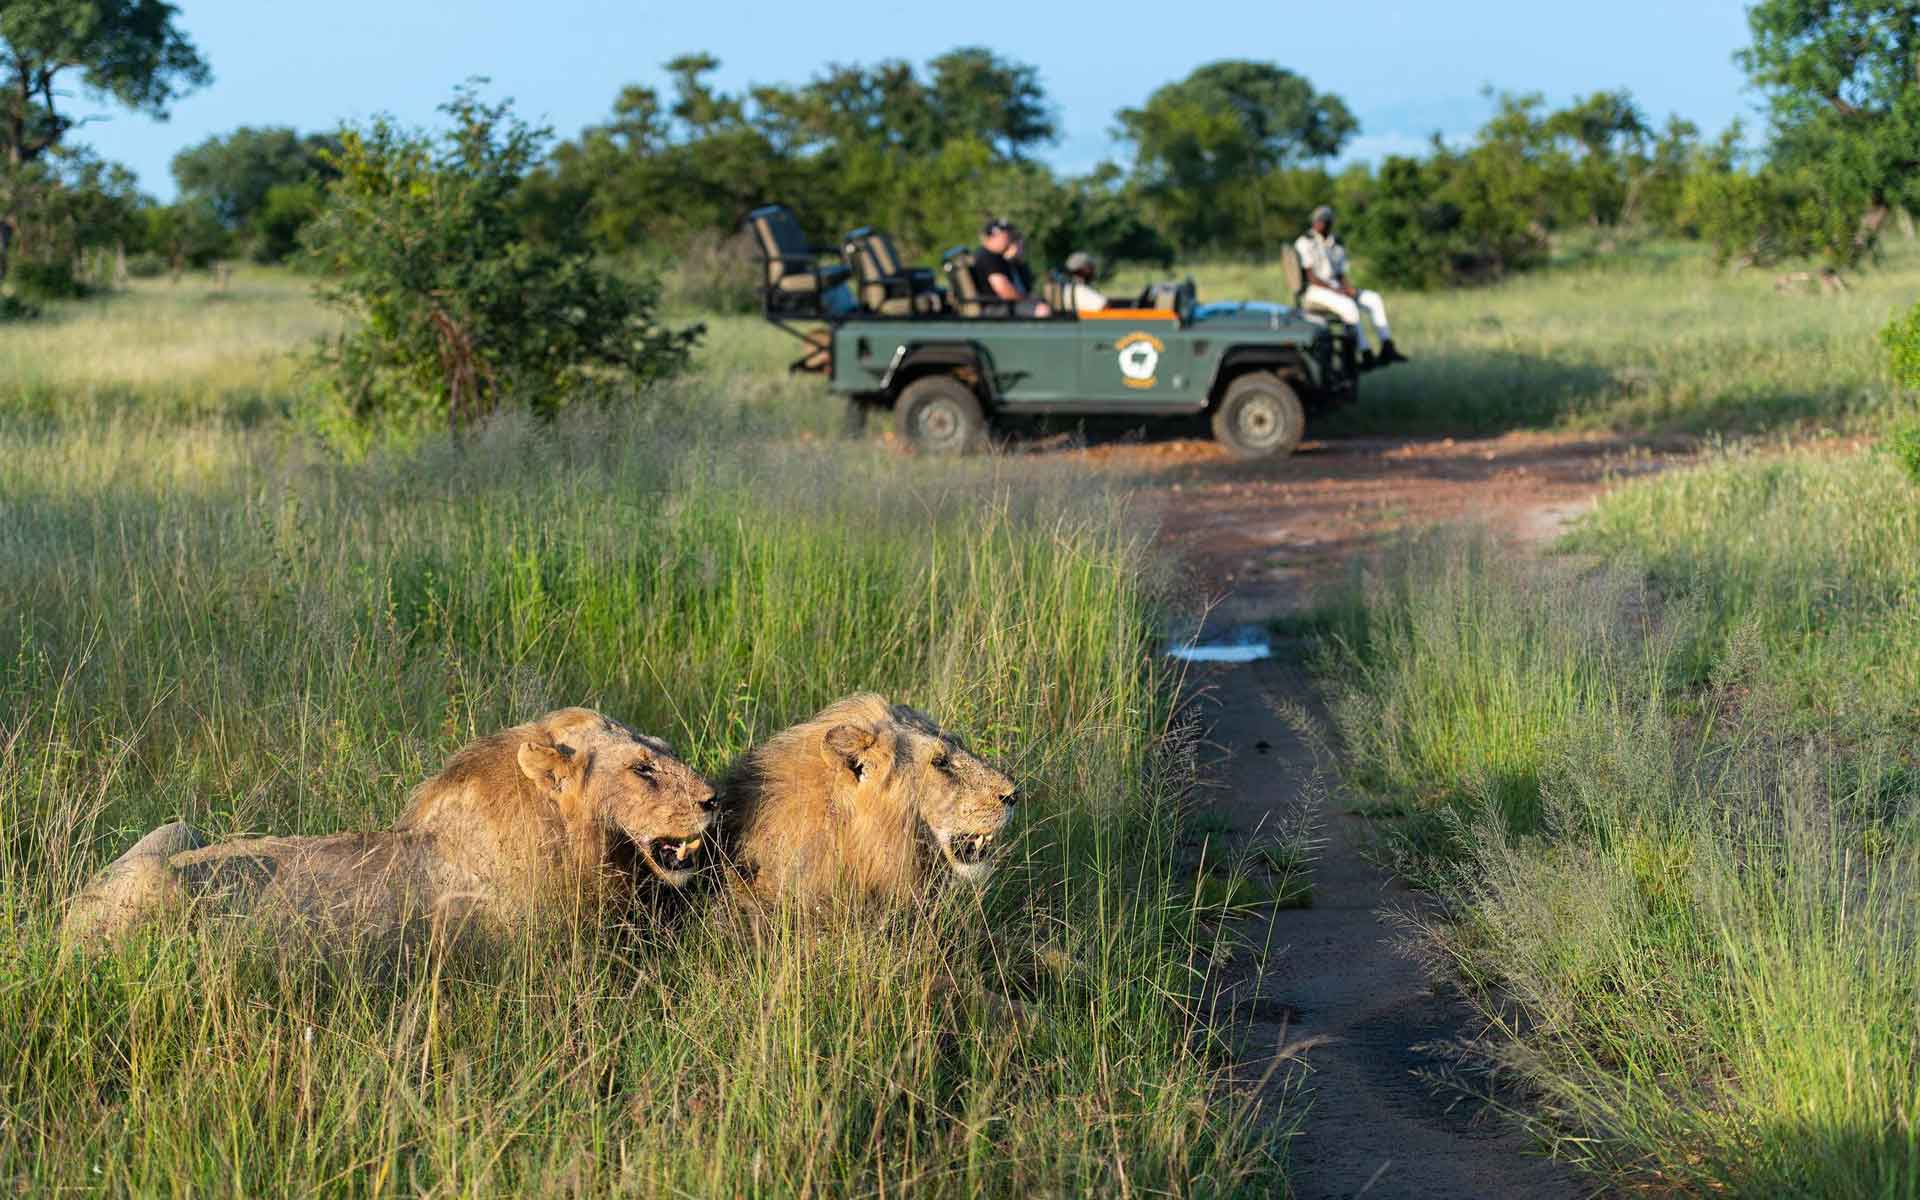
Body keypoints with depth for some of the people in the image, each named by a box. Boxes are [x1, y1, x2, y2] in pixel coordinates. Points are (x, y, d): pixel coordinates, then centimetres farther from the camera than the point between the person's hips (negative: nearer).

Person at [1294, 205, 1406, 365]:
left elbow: (1341, 276, 15)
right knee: (1349, 306, -34)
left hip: (1336, 289, 8)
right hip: (1312, 292, -8)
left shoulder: (1337, 247, 17)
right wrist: (1336, 290, -21)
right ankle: (1366, 355, -34)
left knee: (1374, 299, -11)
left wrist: (1350, 288, -9)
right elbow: (1310, 277, -13)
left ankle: (1387, 348, -21)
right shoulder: (1305, 242, -6)